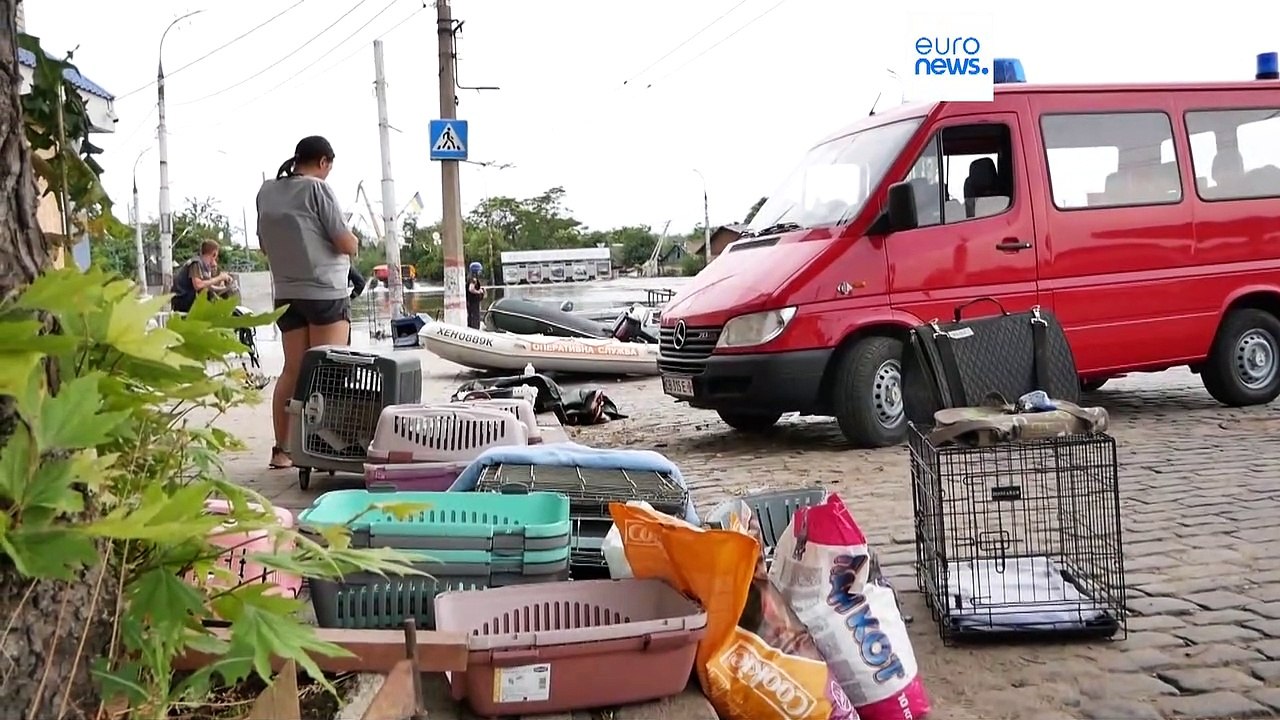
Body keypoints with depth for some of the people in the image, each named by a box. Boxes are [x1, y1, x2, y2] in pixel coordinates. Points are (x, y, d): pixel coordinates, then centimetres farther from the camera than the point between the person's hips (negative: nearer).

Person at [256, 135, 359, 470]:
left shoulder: (267, 192, 9)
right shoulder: (317, 188, -10)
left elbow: (265, 246, 19)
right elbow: (347, 245, -10)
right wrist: (352, 242, 10)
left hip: (286, 293, 6)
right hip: (325, 292, -6)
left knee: (292, 370, 10)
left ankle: (281, 450, 10)